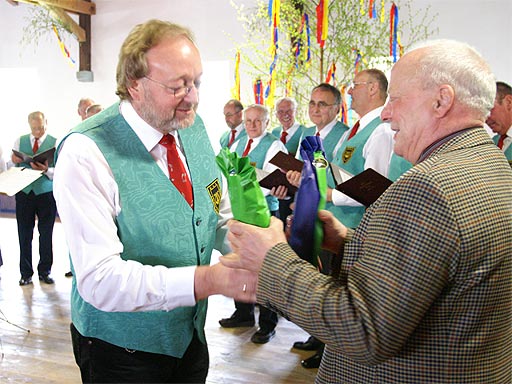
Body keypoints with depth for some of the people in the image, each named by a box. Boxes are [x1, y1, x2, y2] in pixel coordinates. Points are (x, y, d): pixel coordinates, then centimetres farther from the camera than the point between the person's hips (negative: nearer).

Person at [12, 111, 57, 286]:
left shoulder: (55, 143, 0)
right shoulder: (20, 141, 10)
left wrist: (46, 170, -26)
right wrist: (14, 162, -13)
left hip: (46, 192, -2)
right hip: (24, 191, 2)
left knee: (46, 234, 4)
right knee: (24, 234, 4)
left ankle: (45, 271, 17)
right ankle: (26, 273, 15)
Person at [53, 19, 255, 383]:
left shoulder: (195, 128, -3)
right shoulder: (86, 153, -24)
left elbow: (222, 220, 5)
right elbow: (99, 279, -31)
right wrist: (207, 279, -40)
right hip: (121, 349, -5)